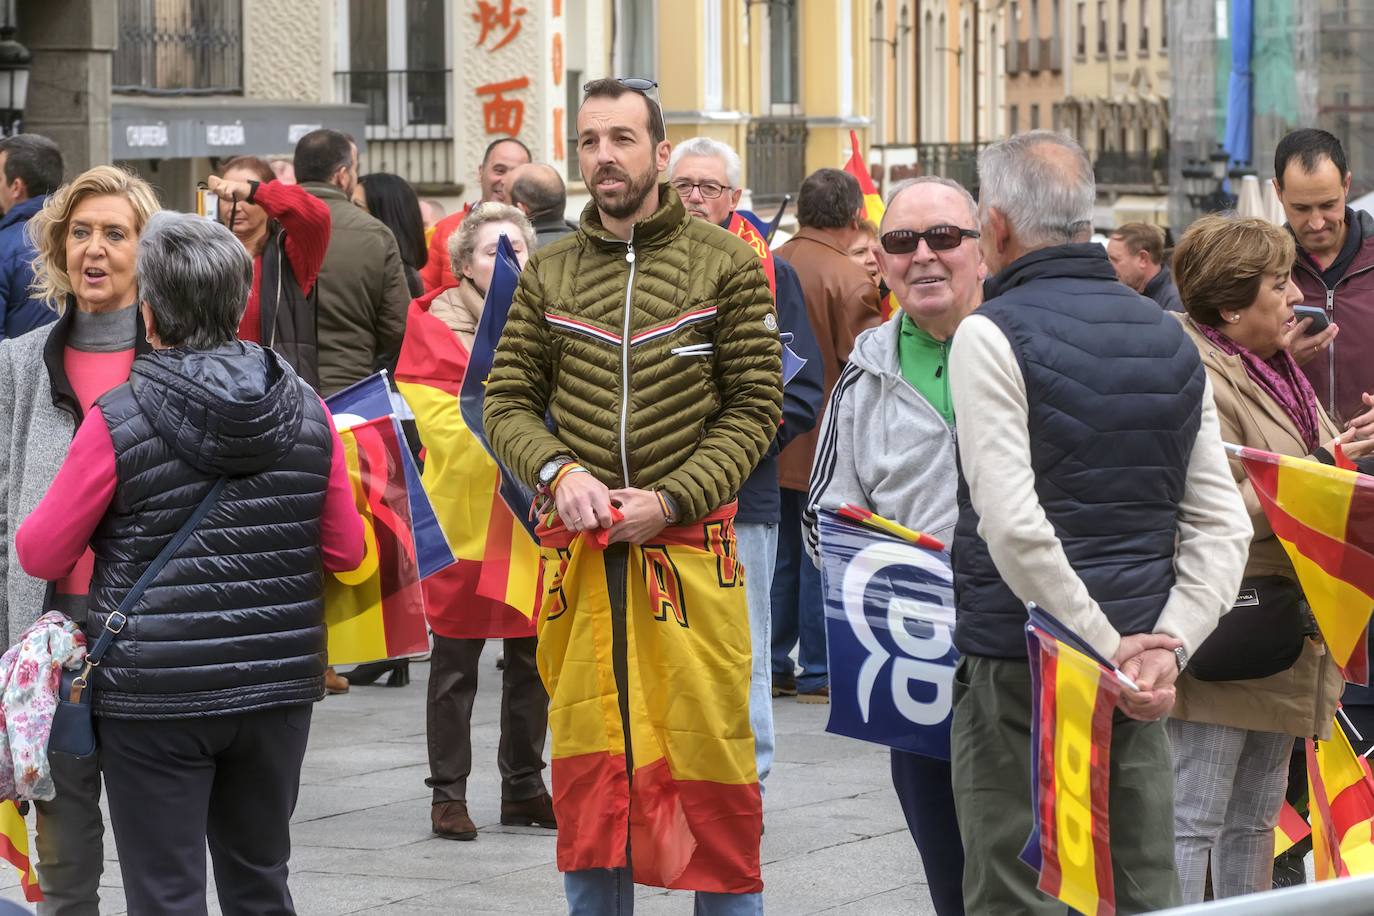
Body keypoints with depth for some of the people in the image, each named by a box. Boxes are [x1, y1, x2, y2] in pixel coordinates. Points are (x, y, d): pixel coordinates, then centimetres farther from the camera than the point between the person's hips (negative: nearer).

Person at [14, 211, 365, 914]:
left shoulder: (118, 420, -12)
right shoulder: (305, 409, 0)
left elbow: (40, 555, -4)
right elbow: (345, 552, 7)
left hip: (154, 696, -4)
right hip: (277, 687, 4)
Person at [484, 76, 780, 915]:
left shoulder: (728, 265, 0)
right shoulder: (548, 275, 8)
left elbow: (757, 406, -2)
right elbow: (509, 402, 10)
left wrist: (670, 499, -12)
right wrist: (559, 472, -10)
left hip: (691, 547, -3)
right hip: (581, 554, 3)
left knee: (709, 749, -2)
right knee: (588, 758, 8)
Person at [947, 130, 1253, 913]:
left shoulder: (993, 334, -9)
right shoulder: (1170, 339, 11)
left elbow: (1014, 525, -19)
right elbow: (1223, 525, 6)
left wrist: (1109, 649, -14)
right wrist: (1168, 644, -2)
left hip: (1019, 670, -6)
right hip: (1138, 684, 6)